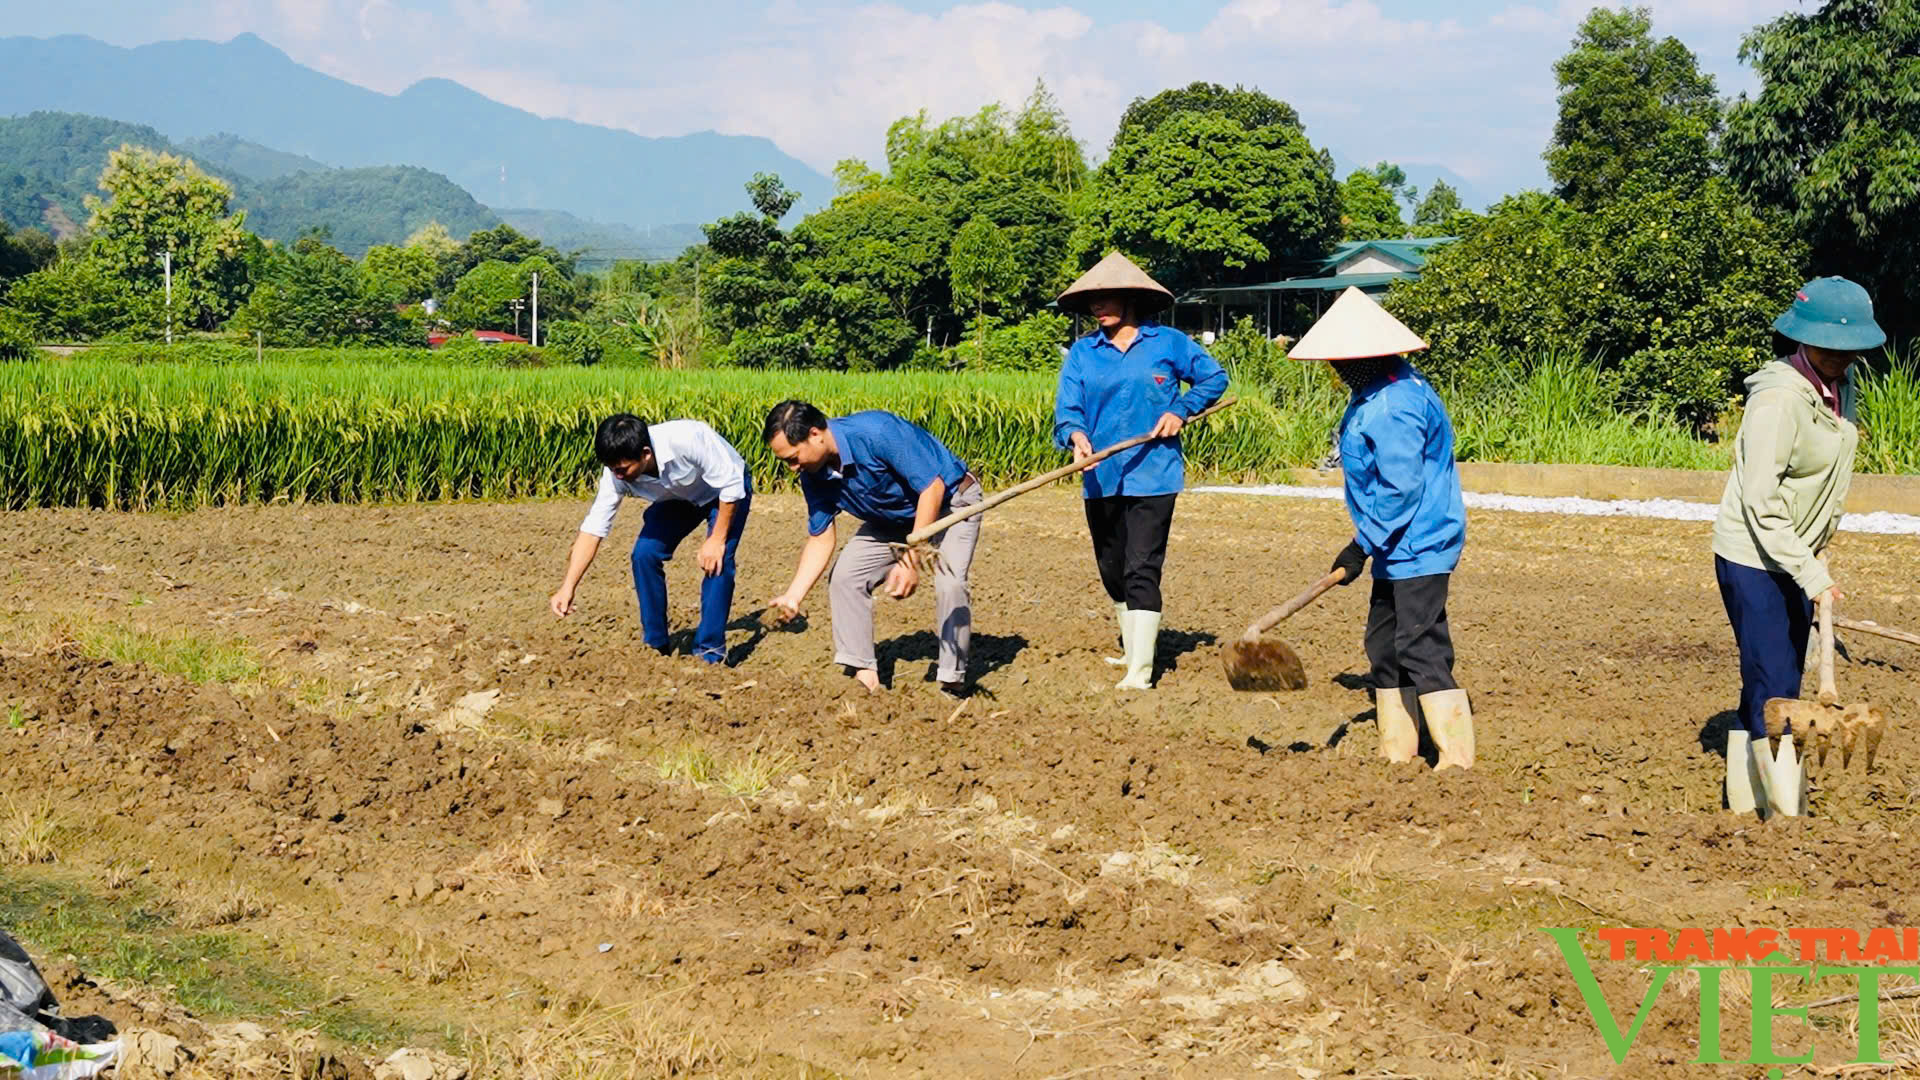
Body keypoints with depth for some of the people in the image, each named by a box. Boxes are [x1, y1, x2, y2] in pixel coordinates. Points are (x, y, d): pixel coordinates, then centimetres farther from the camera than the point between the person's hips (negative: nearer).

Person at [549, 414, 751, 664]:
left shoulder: (687, 439, -42)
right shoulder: (617, 472, -27)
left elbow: (731, 485, -29)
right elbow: (593, 528, -23)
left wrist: (718, 539, -27)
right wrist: (568, 587, -29)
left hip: (724, 492, -5)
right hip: (678, 499, 5)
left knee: (717, 560, -23)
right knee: (644, 554, -13)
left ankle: (709, 653, -12)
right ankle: (656, 647, 0)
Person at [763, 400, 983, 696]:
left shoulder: (877, 432, -36)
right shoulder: (814, 476, -13)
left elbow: (932, 487, -31)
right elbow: (820, 539, -3)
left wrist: (911, 559, -32)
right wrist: (793, 596, -14)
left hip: (949, 501, -7)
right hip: (893, 519, 7)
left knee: (950, 582, -26)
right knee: (845, 576, -4)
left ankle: (953, 683, -14)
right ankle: (864, 674, -1)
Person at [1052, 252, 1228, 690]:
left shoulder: (1167, 342, 0)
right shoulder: (1082, 352, 5)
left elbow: (1213, 377, 13)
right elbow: (1067, 407, -6)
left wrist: (1181, 410, -2)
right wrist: (1076, 435, -27)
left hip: (1152, 476, -4)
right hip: (1101, 478, 4)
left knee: (1141, 570, -12)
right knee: (1112, 571, 15)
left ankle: (1140, 671, -13)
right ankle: (1131, 648, 37)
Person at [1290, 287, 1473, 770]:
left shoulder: (1394, 406, -22)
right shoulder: (1375, 394, 12)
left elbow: (1400, 489, -24)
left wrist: (1362, 546, -17)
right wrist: (1367, 544, 20)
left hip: (1417, 547, -11)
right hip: (1399, 548, 11)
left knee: (1421, 648, -12)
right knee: (1384, 644, 15)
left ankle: (1456, 757, -10)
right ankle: (1397, 752, 23)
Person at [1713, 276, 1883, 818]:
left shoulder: (1840, 387, 3)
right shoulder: (1779, 398, -23)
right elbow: (1760, 502, -25)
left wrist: (1818, 550, 17)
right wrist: (1810, 575, -26)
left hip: (1796, 555, 9)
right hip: (1753, 557, -9)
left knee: (1781, 682, 13)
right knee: (1773, 685, -8)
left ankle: (1745, 798, 24)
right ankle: (1787, 813, -3)